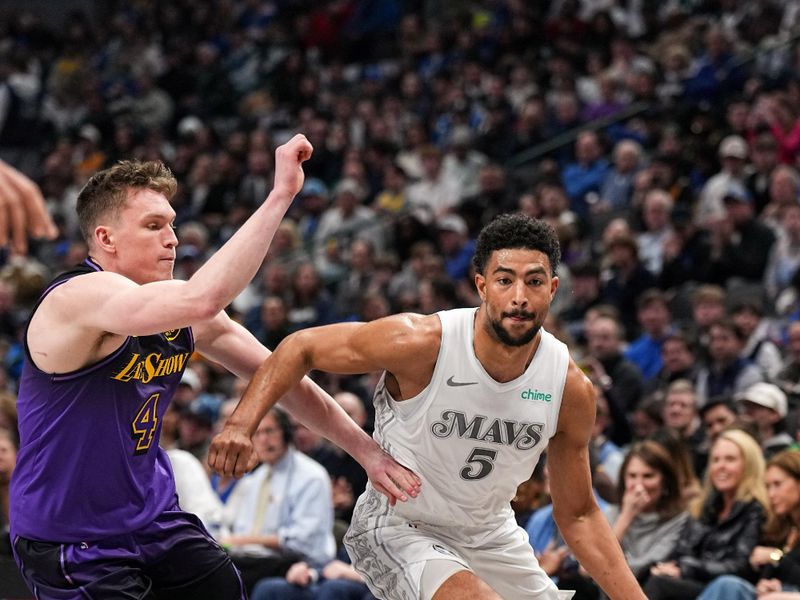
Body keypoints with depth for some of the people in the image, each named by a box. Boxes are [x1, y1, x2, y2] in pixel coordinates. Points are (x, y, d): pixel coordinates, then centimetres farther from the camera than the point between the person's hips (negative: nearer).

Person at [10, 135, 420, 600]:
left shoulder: (178, 308, 0)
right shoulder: (78, 299, -24)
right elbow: (202, 299, -40)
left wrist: (365, 448, 3)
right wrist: (281, 195, -36)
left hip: (154, 514, 8)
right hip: (70, 540, -8)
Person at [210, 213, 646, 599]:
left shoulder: (572, 388, -13)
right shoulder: (420, 342, -25)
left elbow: (577, 515, -1)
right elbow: (301, 348, -13)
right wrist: (241, 424, -26)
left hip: (490, 534, 6)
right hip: (397, 527, -5)